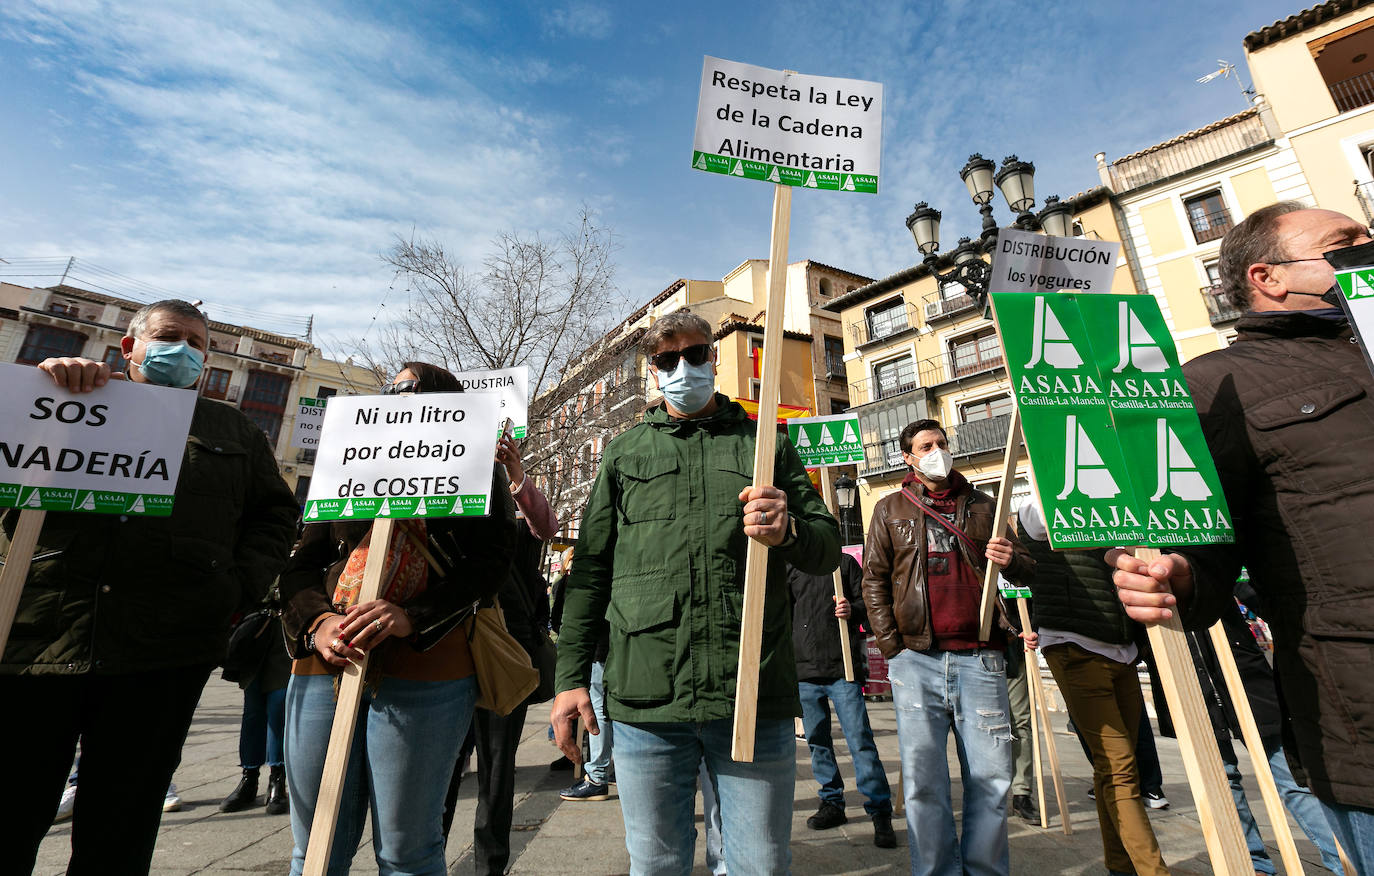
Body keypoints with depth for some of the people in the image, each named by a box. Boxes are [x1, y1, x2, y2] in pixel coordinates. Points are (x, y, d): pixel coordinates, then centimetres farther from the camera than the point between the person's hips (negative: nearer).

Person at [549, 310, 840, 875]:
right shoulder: (624, 452, 12)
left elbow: (829, 548, 9)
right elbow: (591, 569, 10)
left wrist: (787, 532, -14)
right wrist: (571, 676, 4)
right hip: (645, 700, 1)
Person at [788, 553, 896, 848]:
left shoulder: (845, 563, 6)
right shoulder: (790, 569, 11)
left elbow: (867, 604, 5)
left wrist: (853, 610, -16)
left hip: (843, 668, -3)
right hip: (804, 671, 3)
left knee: (860, 741, -4)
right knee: (817, 742, 12)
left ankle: (880, 812, 9)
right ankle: (832, 803, 28)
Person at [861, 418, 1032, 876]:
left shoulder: (981, 505, 14)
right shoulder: (891, 509, 9)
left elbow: (1025, 567, 18)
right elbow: (874, 580, 6)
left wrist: (1012, 560, -7)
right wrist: (892, 648, -1)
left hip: (980, 659, 2)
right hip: (916, 661, -1)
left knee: (991, 776, 7)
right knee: (923, 781, 2)